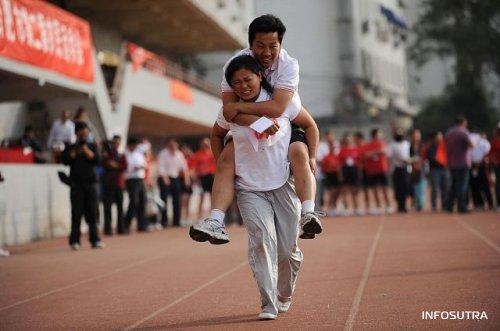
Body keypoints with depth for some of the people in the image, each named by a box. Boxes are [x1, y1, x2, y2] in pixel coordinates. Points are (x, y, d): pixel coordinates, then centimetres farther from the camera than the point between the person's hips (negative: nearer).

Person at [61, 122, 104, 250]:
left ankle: (95, 240, 4)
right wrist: (75, 151, -10)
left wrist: (86, 150, -7)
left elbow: (97, 160, -3)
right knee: (77, 213, -3)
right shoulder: (71, 148, 10)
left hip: (92, 183, 1)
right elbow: (65, 160, -5)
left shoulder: (92, 146, 12)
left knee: (92, 212, 1)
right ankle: (74, 241, -1)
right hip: (77, 184, -1)